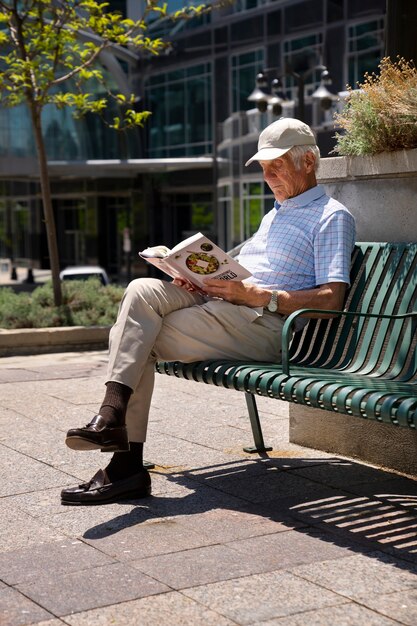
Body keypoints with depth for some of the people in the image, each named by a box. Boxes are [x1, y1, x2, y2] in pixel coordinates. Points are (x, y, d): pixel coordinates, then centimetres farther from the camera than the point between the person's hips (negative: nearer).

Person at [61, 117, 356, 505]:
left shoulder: (332, 217, 3)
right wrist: (199, 279, 5)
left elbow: (331, 299, -10)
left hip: (267, 324, -8)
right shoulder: (274, 214, 32)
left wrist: (255, 295, -17)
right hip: (221, 303, 8)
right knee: (143, 290, -21)